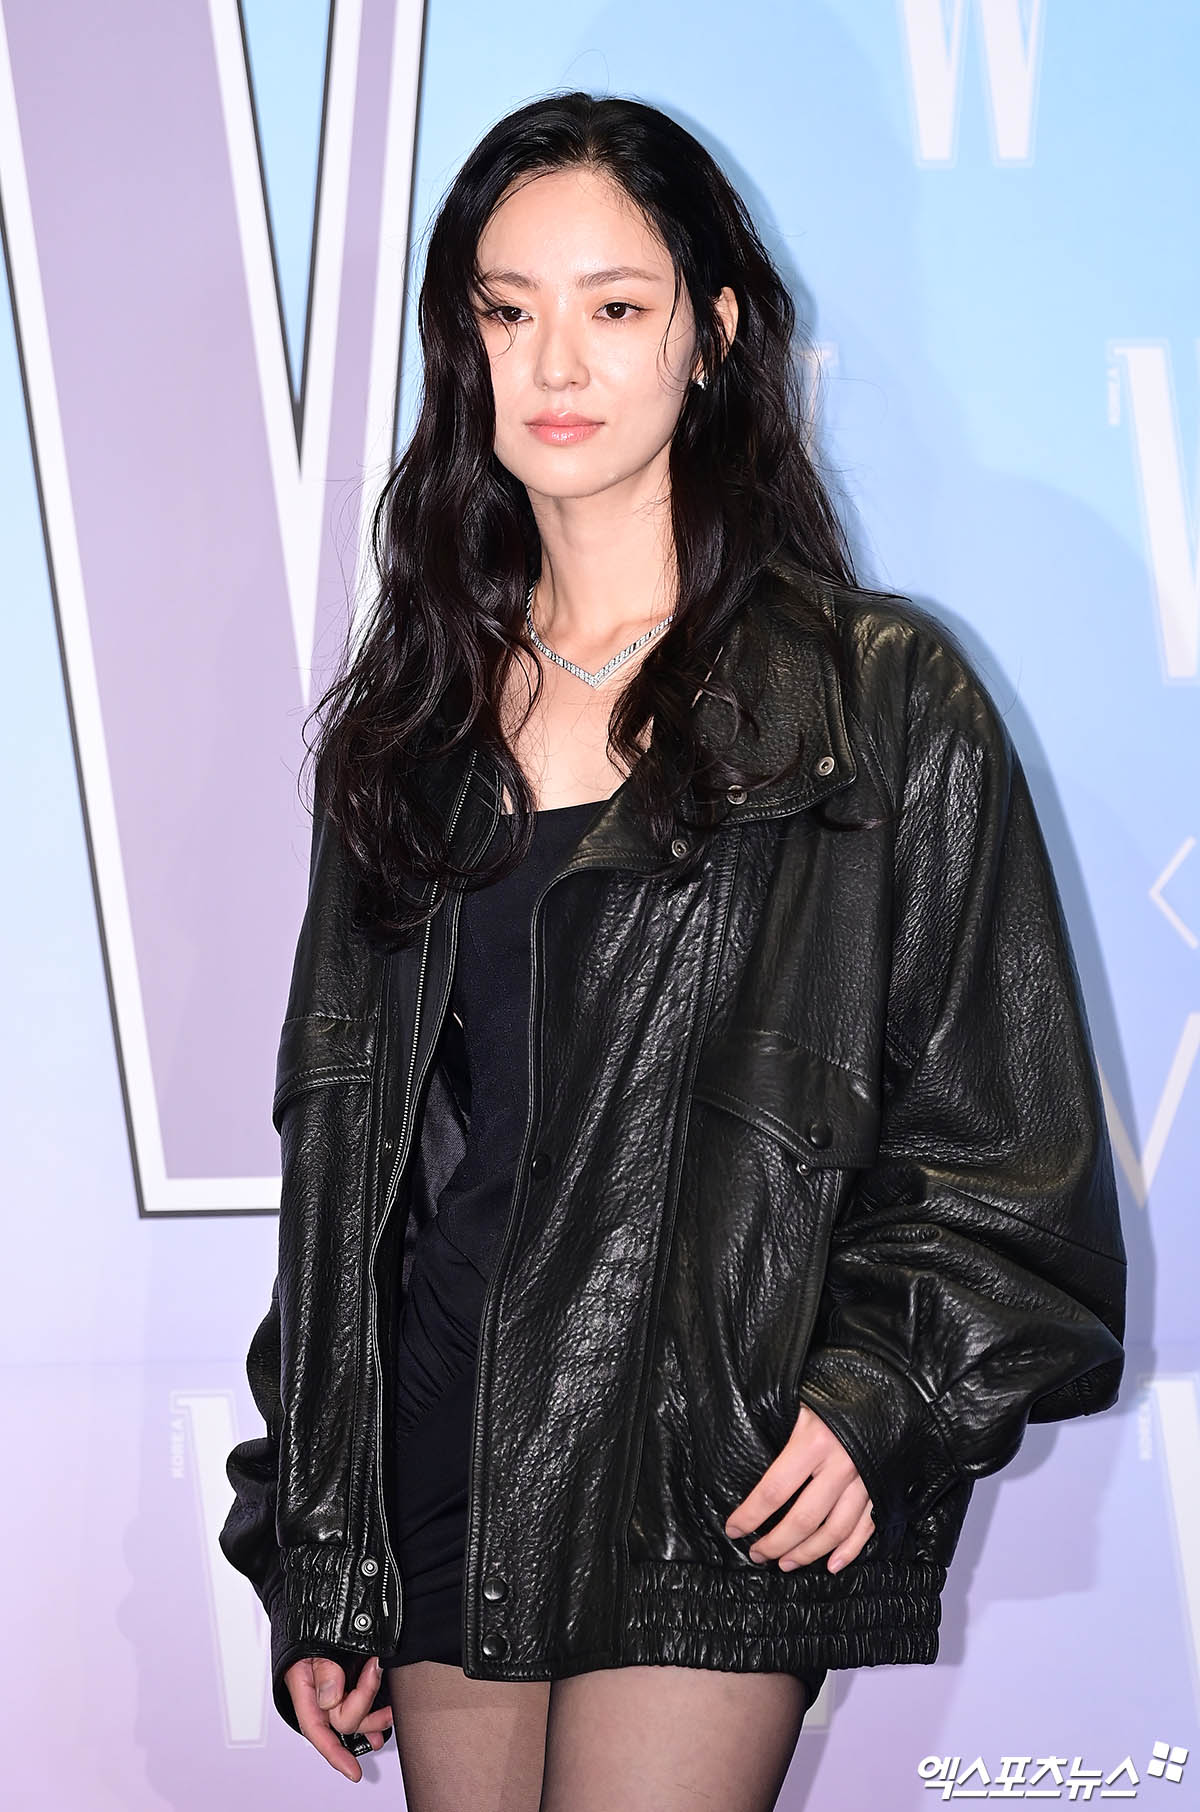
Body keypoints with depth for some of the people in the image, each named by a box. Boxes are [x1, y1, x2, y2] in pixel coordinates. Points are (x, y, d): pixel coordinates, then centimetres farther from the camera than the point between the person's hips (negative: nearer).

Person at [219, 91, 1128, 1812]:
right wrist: (320, 1564, 11)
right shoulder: (411, 715, 11)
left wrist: (881, 1387, -12)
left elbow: (1003, 1124, 1)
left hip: (718, 1487, -4)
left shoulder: (888, 700, -1)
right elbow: (343, 1139, 13)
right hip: (444, 1462, 4)